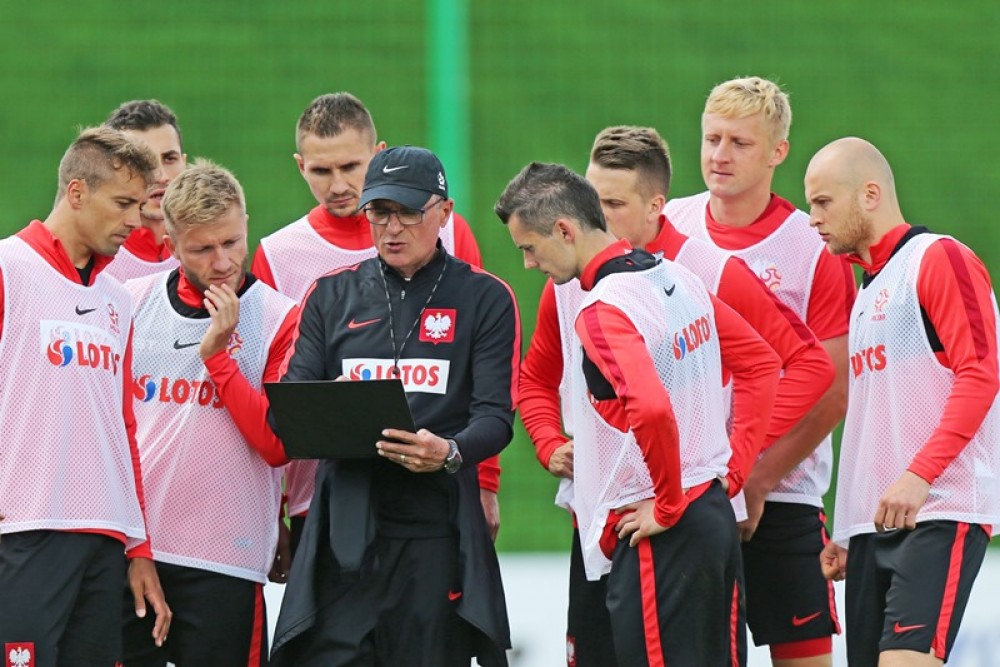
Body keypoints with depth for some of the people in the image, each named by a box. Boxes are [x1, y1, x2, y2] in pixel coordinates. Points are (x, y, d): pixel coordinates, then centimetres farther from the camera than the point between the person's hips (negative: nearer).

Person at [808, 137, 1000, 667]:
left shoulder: (939, 259, -4)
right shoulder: (868, 289, 23)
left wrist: (919, 475, -22)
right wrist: (845, 534, 18)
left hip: (940, 517, -8)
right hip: (873, 524, 8)